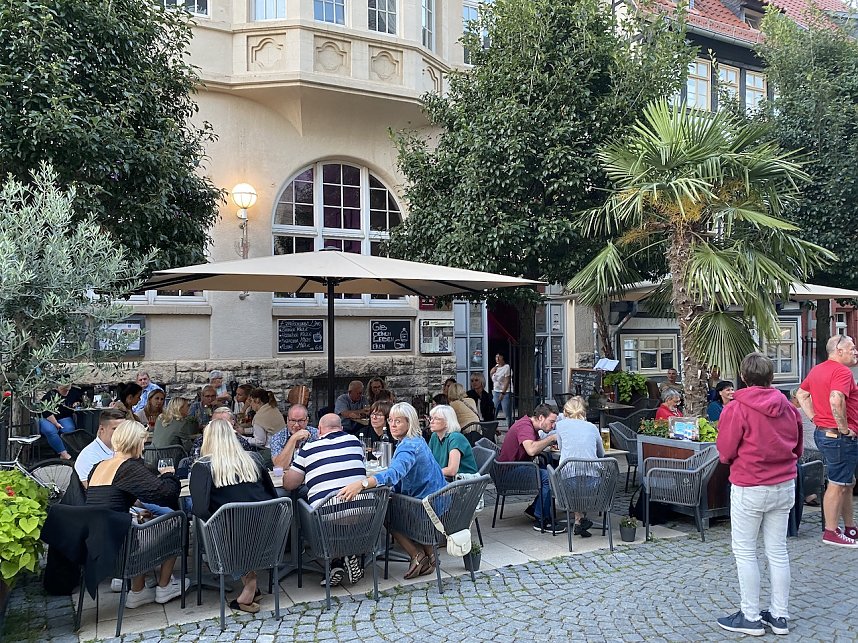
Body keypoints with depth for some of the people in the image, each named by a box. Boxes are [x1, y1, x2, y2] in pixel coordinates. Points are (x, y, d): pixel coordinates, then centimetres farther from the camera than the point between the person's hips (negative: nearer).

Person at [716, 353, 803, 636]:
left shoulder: (737, 409, -15)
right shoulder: (788, 407, 1)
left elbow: (725, 452, -9)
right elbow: (798, 448, 11)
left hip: (750, 488, -5)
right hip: (785, 486, 5)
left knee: (745, 551, 6)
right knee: (778, 551, 13)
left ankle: (751, 617, 11)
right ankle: (780, 616, 21)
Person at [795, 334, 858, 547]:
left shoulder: (817, 370, 13)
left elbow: (801, 394, 20)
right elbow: (836, 400, -32)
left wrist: (815, 418, 13)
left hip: (822, 432, 10)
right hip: (840, 437, -10)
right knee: (838, 485, -1)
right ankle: (831, 532, 7)